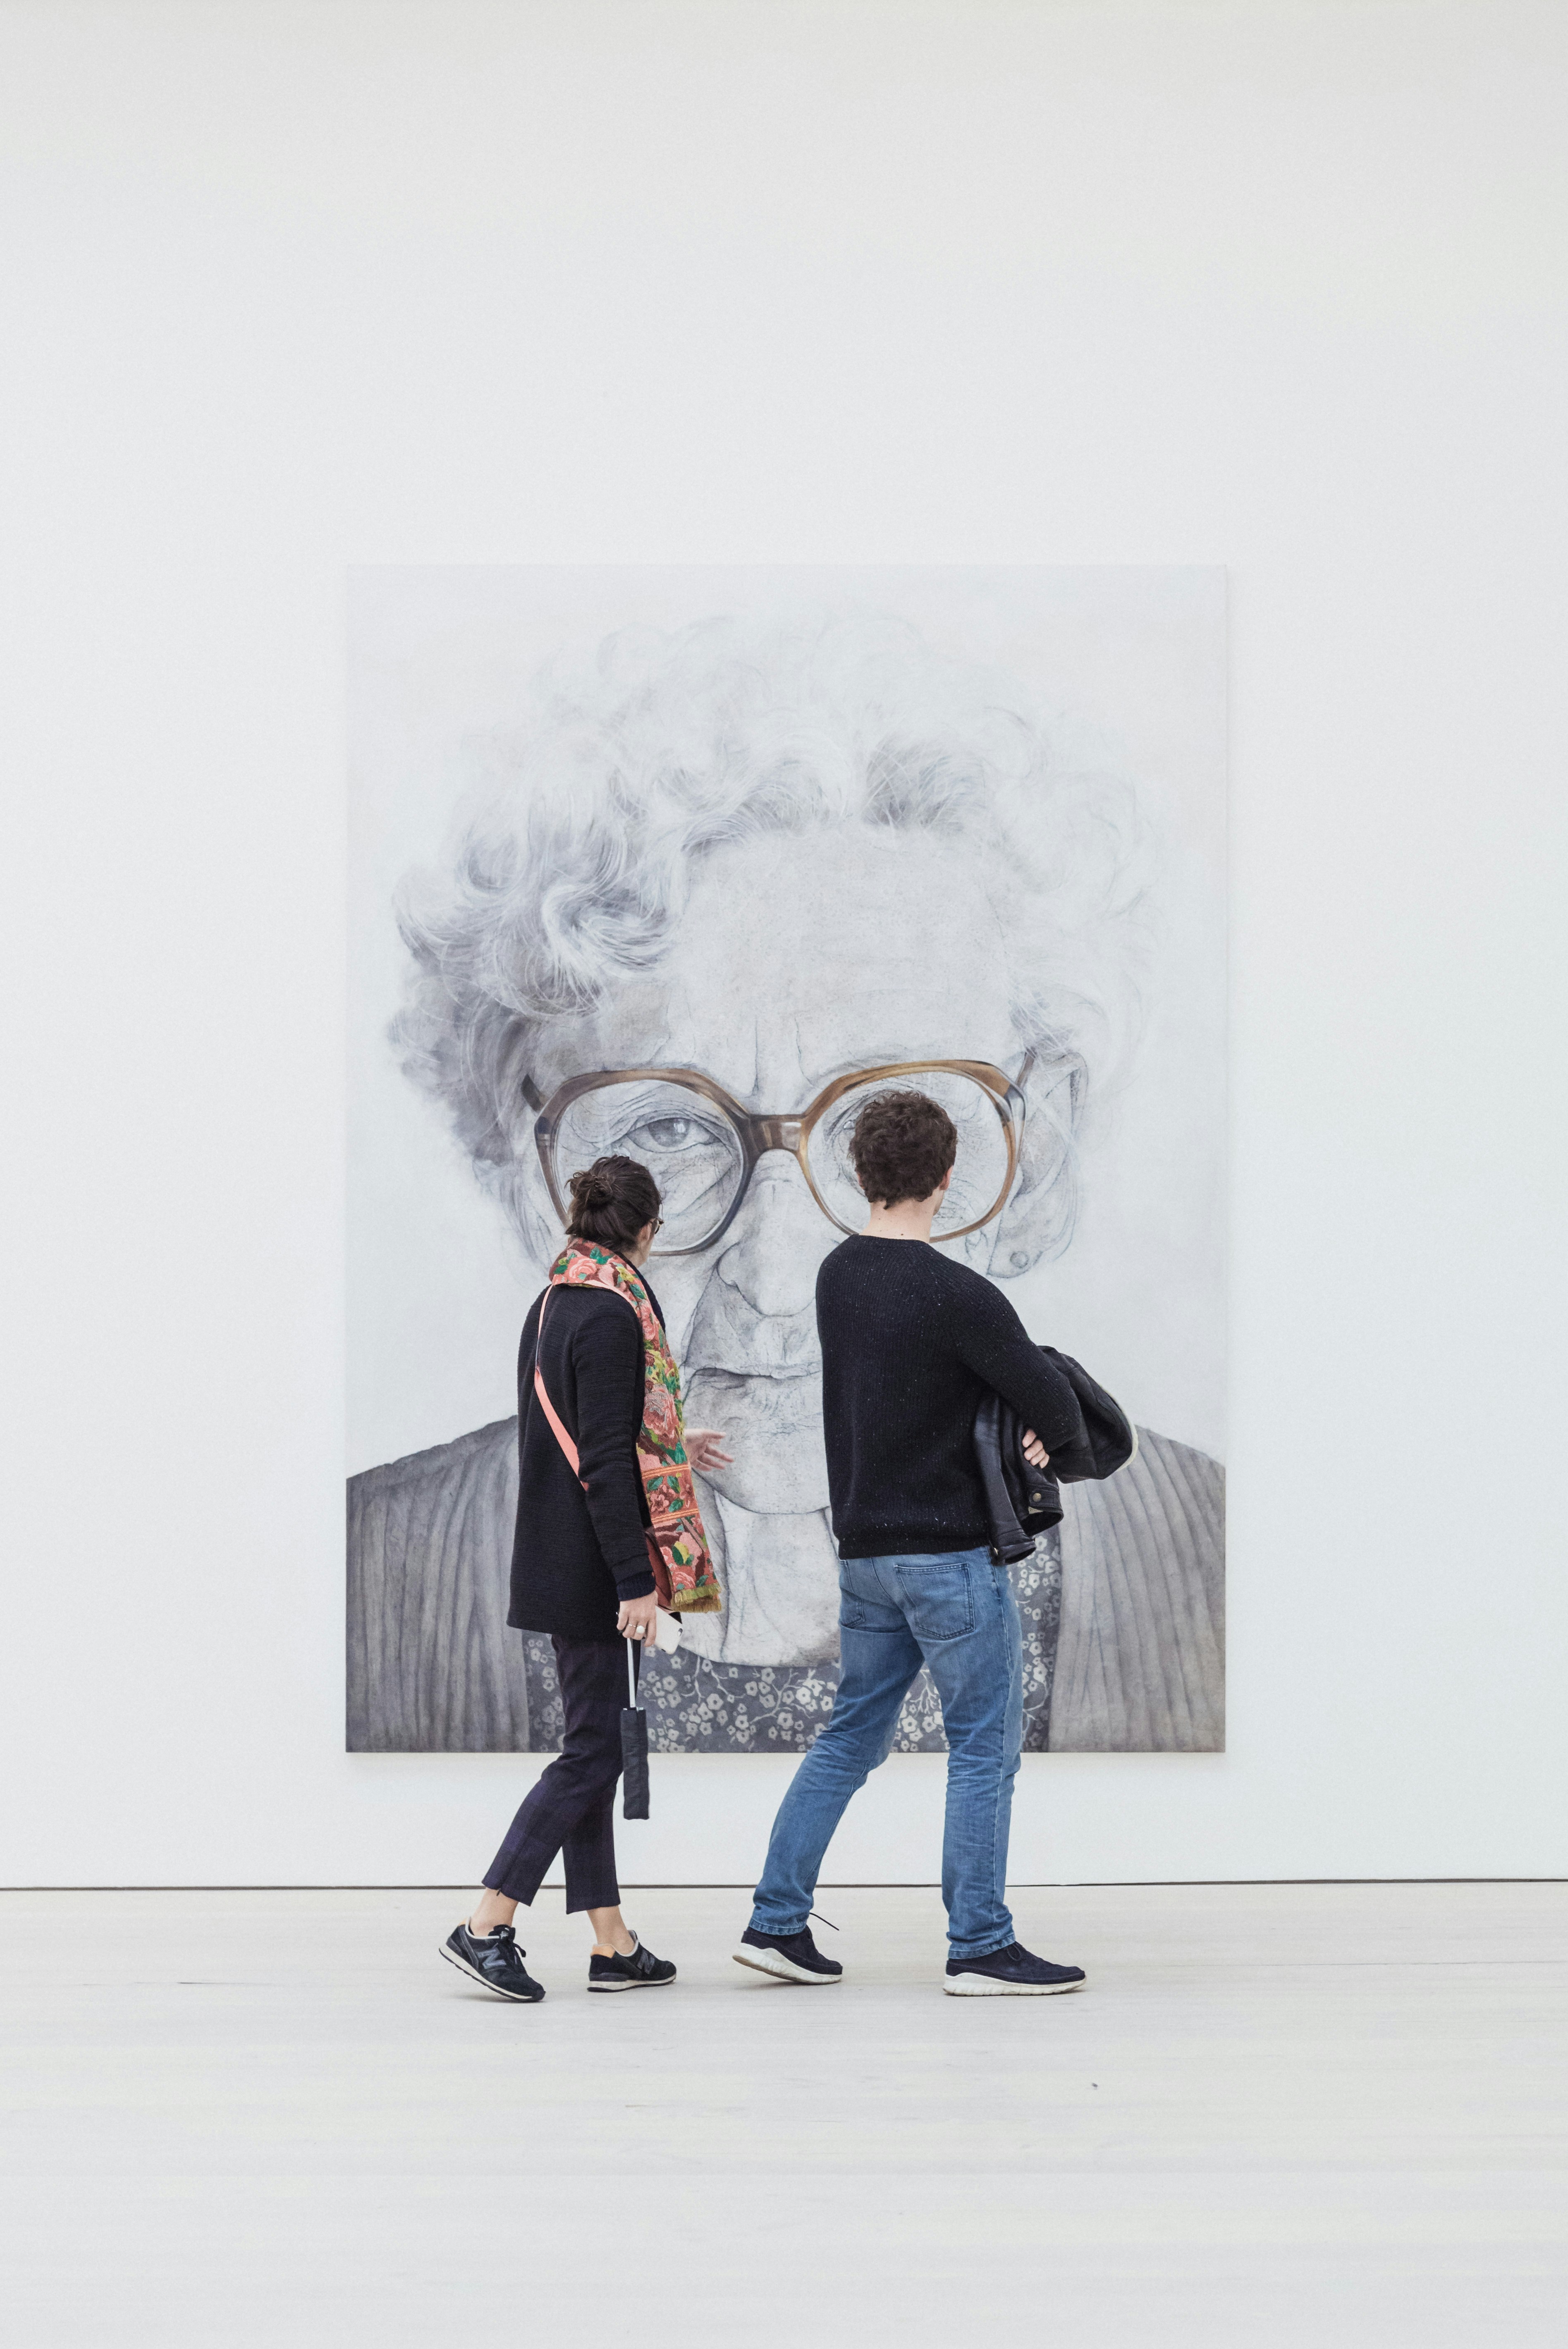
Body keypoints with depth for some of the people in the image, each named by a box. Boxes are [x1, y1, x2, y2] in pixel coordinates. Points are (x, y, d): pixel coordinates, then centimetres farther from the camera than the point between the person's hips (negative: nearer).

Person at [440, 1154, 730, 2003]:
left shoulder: (551, 1306, 12)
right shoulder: (613, 1315, -17)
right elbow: (606, 1463, -21)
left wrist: (670, 1448, 36)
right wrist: (636, 1581, -20)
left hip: (554, 1565, 10)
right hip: (593, 1570, -10)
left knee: (592, 1747, 11)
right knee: (595, 1749, -4)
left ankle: (612, 1943, 15)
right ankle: (486, 1927, -5)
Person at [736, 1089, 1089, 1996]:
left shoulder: (839, 1277, 6)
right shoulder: (956, 1293, -18)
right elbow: (1053, 1402, -17)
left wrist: (1010, 1354, 1)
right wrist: (1054, 1437, 6)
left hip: (866, 1547, 8)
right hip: (952, 1554, -7)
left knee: (853, 1736, 15)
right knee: (986, 1745, 2)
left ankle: (778, 1921, 15)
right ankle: (982, 1947, 5)